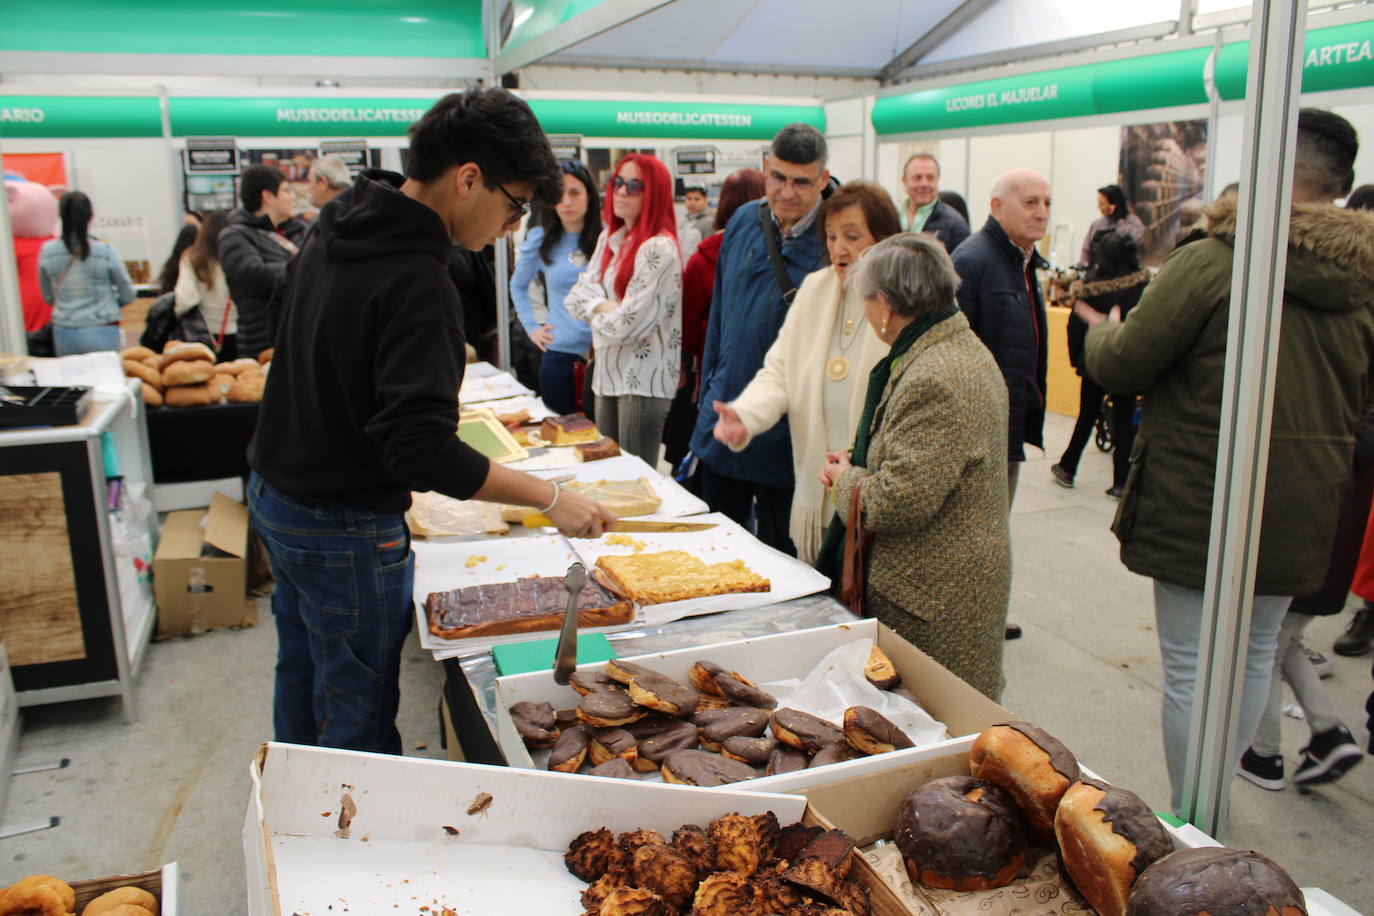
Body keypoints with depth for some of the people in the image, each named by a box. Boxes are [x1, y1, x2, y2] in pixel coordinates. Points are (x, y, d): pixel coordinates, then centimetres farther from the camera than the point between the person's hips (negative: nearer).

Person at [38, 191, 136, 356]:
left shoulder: (47, 251, -2)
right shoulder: (105, 252, -11)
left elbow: (48, 298, 10)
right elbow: (127, 296, -2)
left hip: (64, 334, 3)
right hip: (101, 333, -3)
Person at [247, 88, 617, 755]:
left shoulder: (336, 231, 4)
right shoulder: (416, 283, -26)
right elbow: (424, 451, -32)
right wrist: (550, 498, -26)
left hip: (273, 494, 10)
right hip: (343, 529, -10)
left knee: (302, 676, 24)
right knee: (359, 718, 5)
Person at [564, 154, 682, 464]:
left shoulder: (659, 249, -15)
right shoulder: (609, 238, 11)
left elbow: (628, 324, -20)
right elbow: (575, 295, 5)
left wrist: (592, 310, -1)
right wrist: (602, 305, -15)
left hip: (644, 380, -8)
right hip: (607, 374, 8)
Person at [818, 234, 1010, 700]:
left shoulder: (933, 380, -25)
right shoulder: (963, 348, 9)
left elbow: (901, 502, -27)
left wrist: (846, 478, -8)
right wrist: (860, 462, 6)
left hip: (930, 598, -10)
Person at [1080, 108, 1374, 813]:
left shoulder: (1211, 262, -16)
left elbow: (1123, 365, -11)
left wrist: (1100, 332, 10)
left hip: (1198, 508, -6)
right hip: (1299, 514, 7)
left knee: (1192, 668, 5)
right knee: (1256, 653, 20)